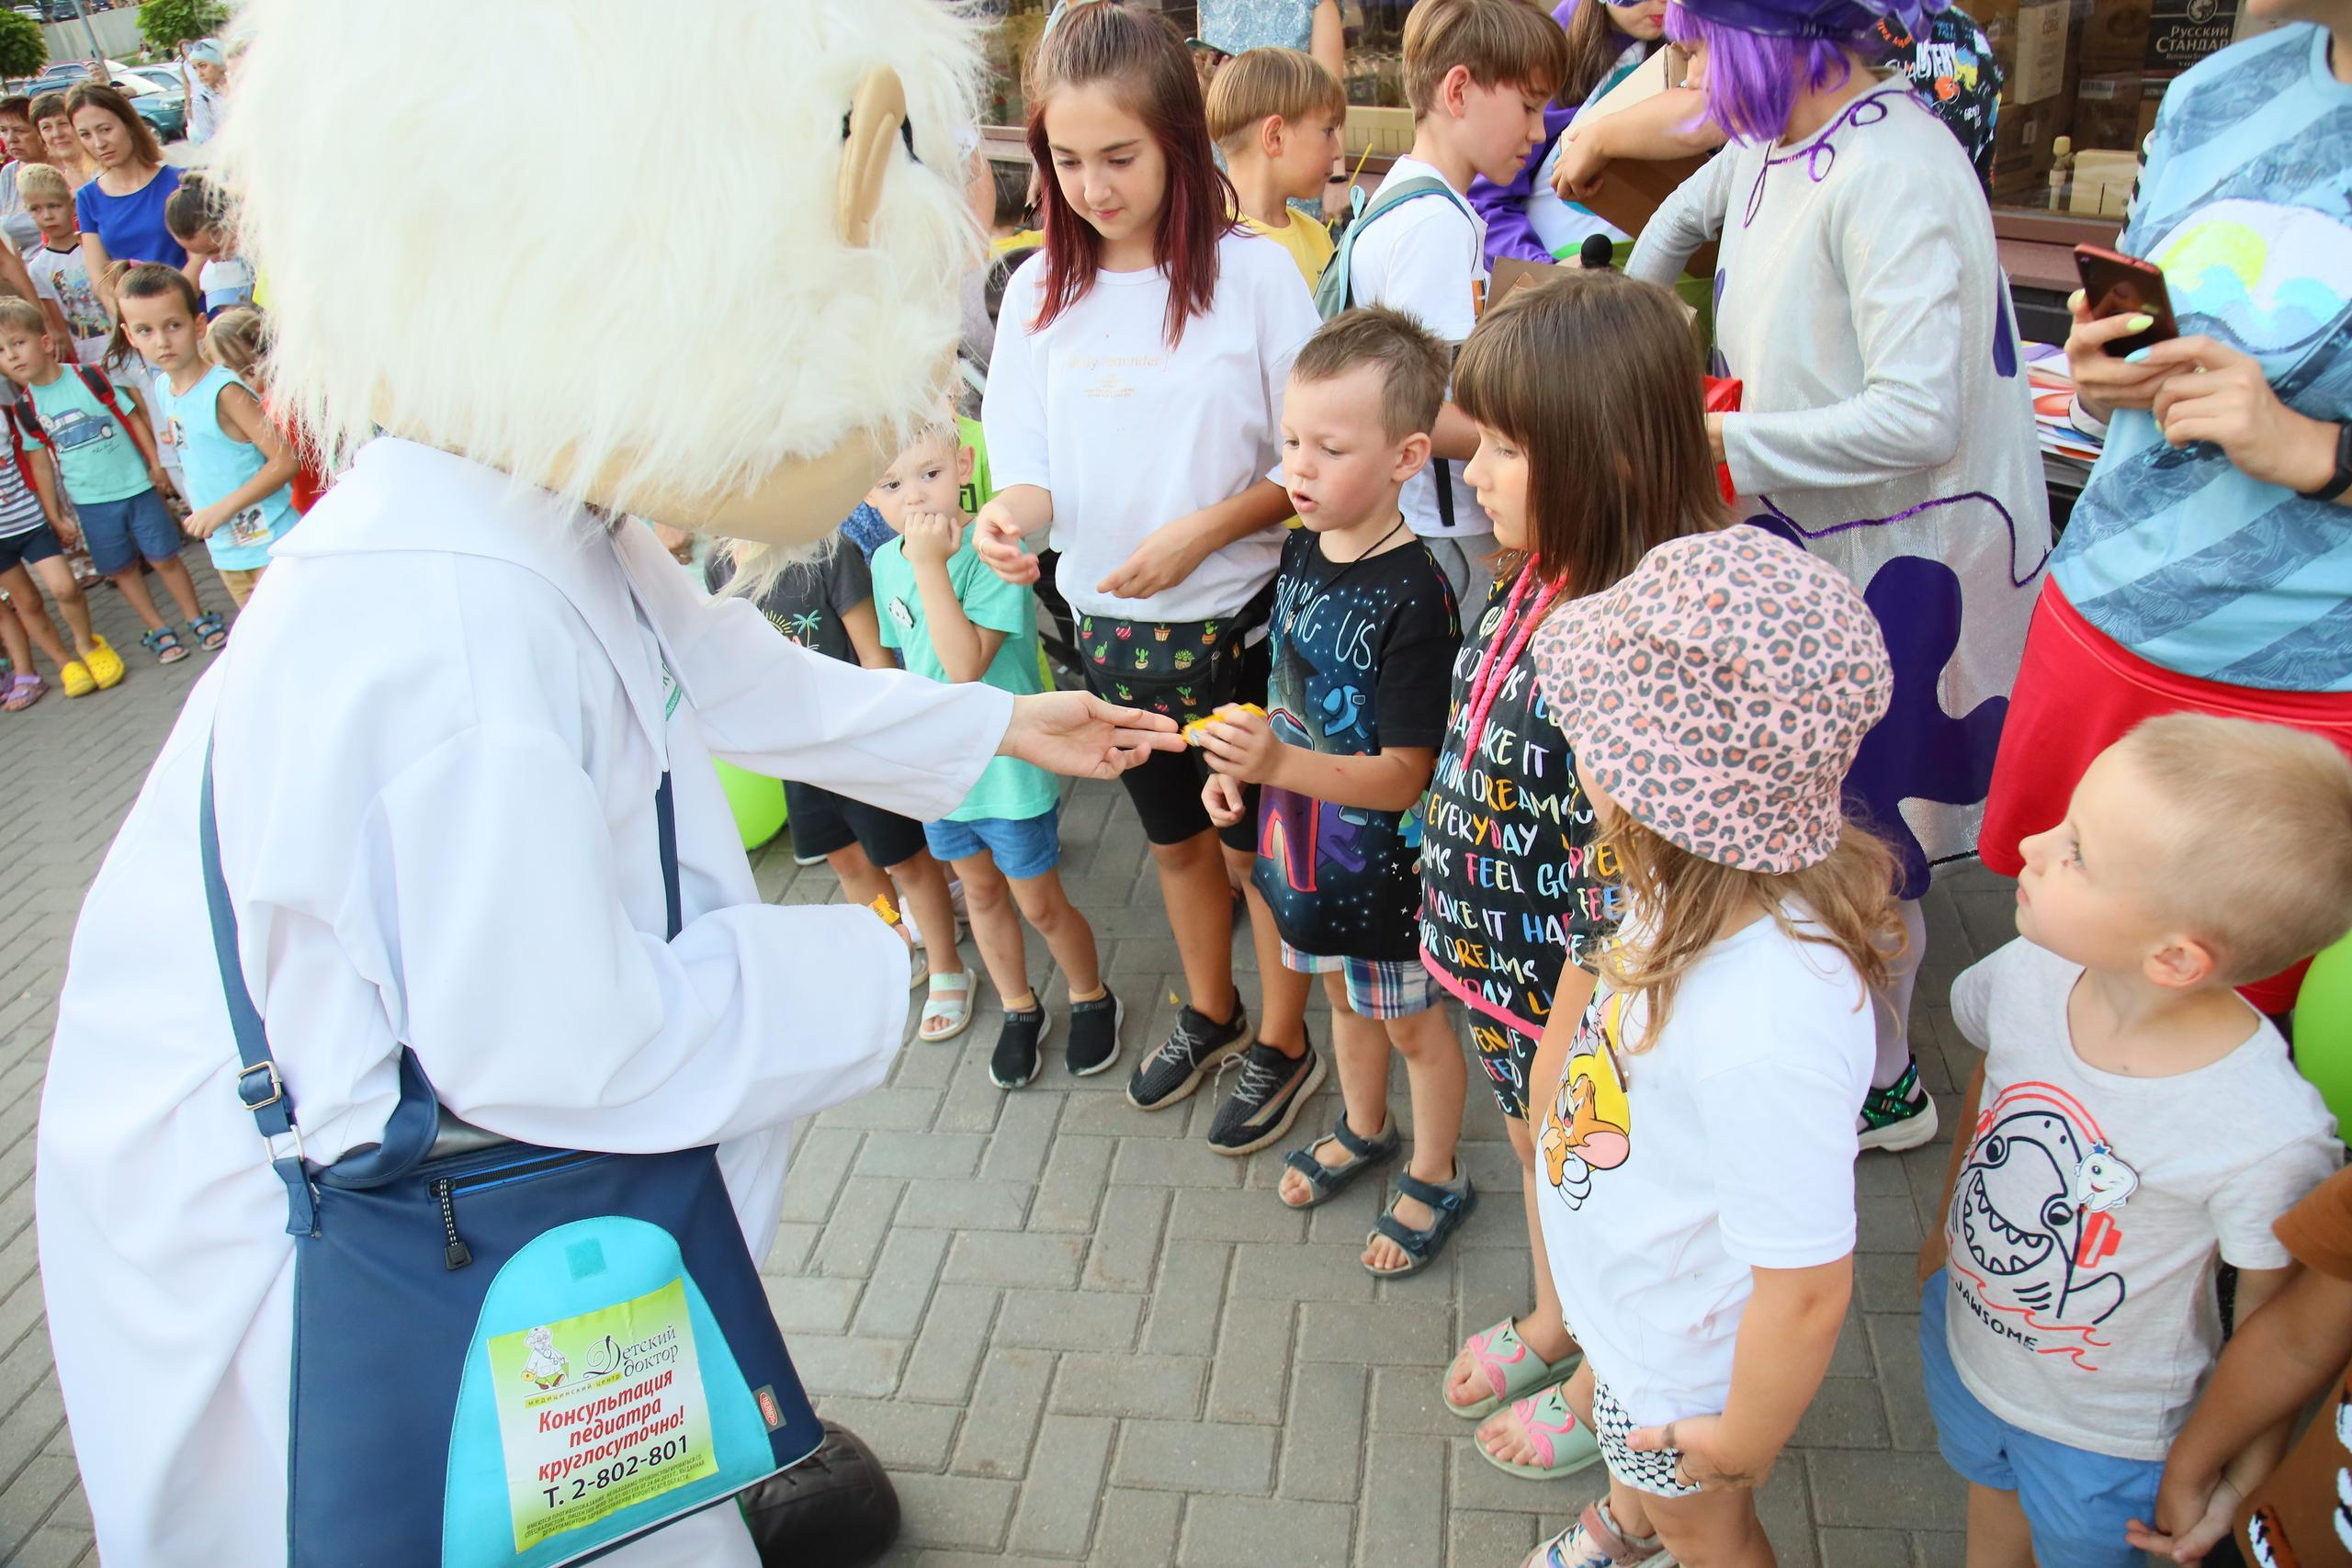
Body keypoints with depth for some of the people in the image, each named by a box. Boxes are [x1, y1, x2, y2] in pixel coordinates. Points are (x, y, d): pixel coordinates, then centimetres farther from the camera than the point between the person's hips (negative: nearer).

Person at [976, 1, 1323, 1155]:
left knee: (1258, 844, 13)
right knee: (1175, 839, 23)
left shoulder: (1252, 272, -13)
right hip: (1109, 627, 4)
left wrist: (1201, 531, -23)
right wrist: (1013, 512, -22)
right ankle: (1210, 1013, 47)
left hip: (1238, 618, -4)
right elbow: (1033, 468, 0)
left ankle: (1284, 1043, 36)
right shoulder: (1040, 289, -2)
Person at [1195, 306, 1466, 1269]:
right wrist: (1240, 766, -2)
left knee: (1410, 1021, 15)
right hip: (1305, 838, 7)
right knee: (1342, 995, 28)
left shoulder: (1413, 596, -28)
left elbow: (1403, 776, -28)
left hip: (1383, 857, -7)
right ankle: (1363, 1130, 53)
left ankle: (1436, 1179, 39)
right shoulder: (1301, 550, -4)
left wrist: (1279, 763, -39)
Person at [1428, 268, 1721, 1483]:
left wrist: (1557, 1070, -18)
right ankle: (1550, 1322, 58)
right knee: (1533, 1157, 30)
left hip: (1569, 997, -8)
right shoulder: (1534, 583, -6)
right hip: (1496, 965, 8)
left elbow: (1612, 902, -29)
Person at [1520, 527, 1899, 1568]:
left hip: (1681, 1355, -8)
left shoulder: (1766, 1031, -46)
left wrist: (1743, 1445, -15)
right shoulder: (1722, 891, -20)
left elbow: (1807, 1290, -33)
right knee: (1601, 1410, 38)